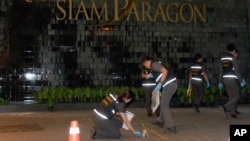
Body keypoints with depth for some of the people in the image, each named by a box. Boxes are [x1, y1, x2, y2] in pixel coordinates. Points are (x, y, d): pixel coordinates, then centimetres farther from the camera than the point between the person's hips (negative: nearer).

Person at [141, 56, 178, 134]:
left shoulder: (154, 64, -7)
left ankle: (171, 127, -3)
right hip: (171, 84, 10)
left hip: (169, 85, -10)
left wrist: (160, 84, -17)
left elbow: (165, 71, -20)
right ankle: (160, 121, 39)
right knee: (163, 104, 23)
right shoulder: (155, 65, 22)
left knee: (164, 106, -4)